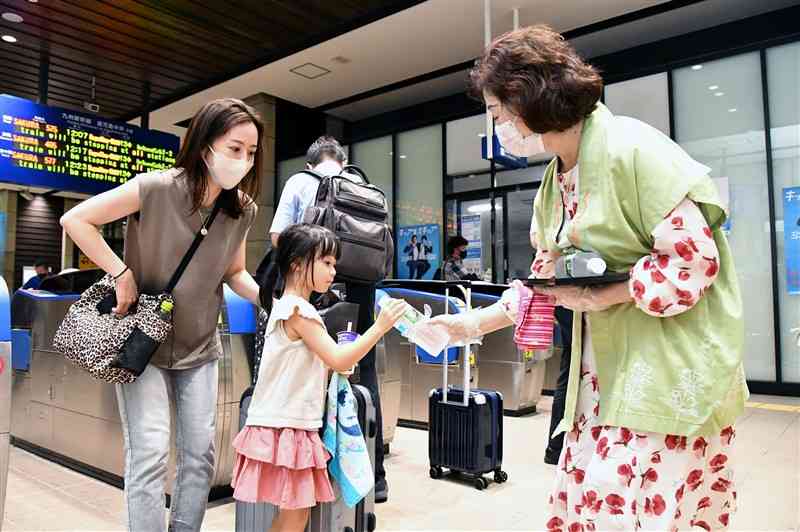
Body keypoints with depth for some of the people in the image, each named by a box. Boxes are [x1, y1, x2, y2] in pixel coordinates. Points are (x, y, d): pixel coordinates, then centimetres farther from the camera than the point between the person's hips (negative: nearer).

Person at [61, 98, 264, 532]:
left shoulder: (243, 209, -5)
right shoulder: (157, 188, -20)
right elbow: (75, 220, -13)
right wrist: (121, 273, -18)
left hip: (199, 348, 5)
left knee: (201, 453, 10)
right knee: (150, 454, -5)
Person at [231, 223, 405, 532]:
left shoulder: (287, 307, 14)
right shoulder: (299, 310, -17)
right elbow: (338, 360, -21)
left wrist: (338, 363, 5)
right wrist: (380, 327, -19)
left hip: (293, 428, 10)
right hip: (284, 429, -10)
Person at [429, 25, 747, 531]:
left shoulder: (629, 147, -15)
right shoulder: (553, 184, 10)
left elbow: (695, 261, -17)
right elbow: (546, 283, 16)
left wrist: (599, 298, -15)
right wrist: (474, 323, 12)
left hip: (670, 369, -7)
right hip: (605, 373, 7)